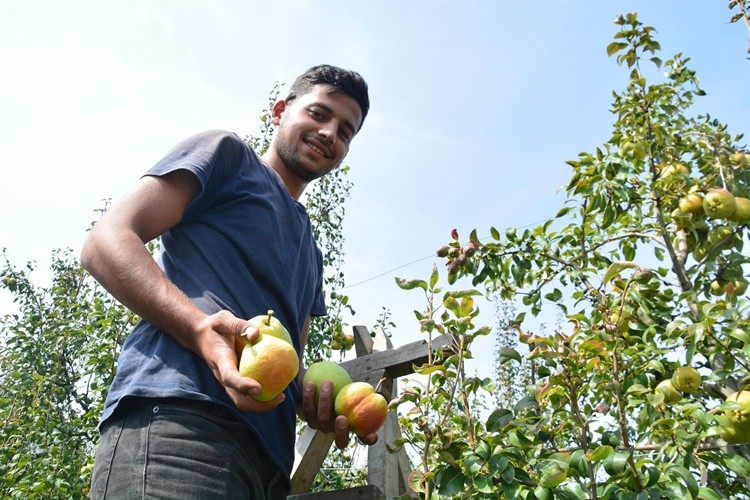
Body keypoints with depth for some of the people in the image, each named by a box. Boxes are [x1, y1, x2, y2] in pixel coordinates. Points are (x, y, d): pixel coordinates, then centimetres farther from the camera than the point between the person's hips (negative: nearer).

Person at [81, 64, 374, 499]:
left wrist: (318, 405, 5)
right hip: (177, 417, -8)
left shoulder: (311, 254, 31)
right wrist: (199, 328, -20)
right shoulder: (227, 153, 10)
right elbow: (105, 242, -2)